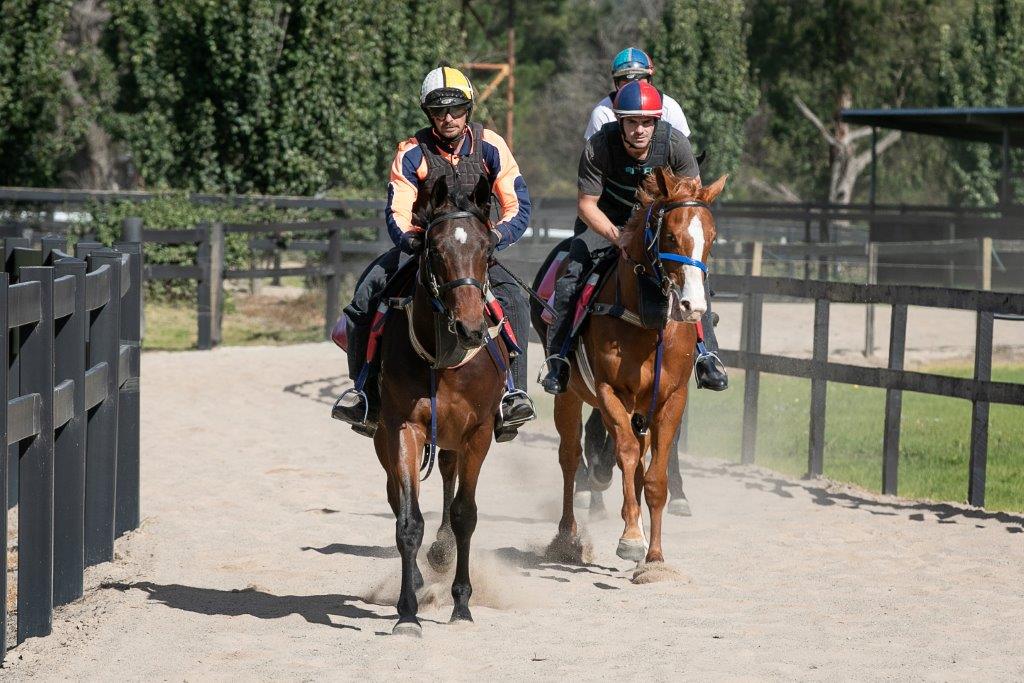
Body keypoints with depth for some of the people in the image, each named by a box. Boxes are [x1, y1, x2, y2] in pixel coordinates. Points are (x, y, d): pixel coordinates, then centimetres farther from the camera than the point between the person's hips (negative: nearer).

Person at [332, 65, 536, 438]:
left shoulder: (490, 146, -8)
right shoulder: (413, 153, -9)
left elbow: (519, 206, -10)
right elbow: (396, 213, -13)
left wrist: (496, 236, -31)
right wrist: (409, 239, -36)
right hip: (421, 244, 0)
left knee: (514, 301, -28)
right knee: (366, 295, -20)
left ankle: (513, 393, -25)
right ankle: (366, 392, -9)